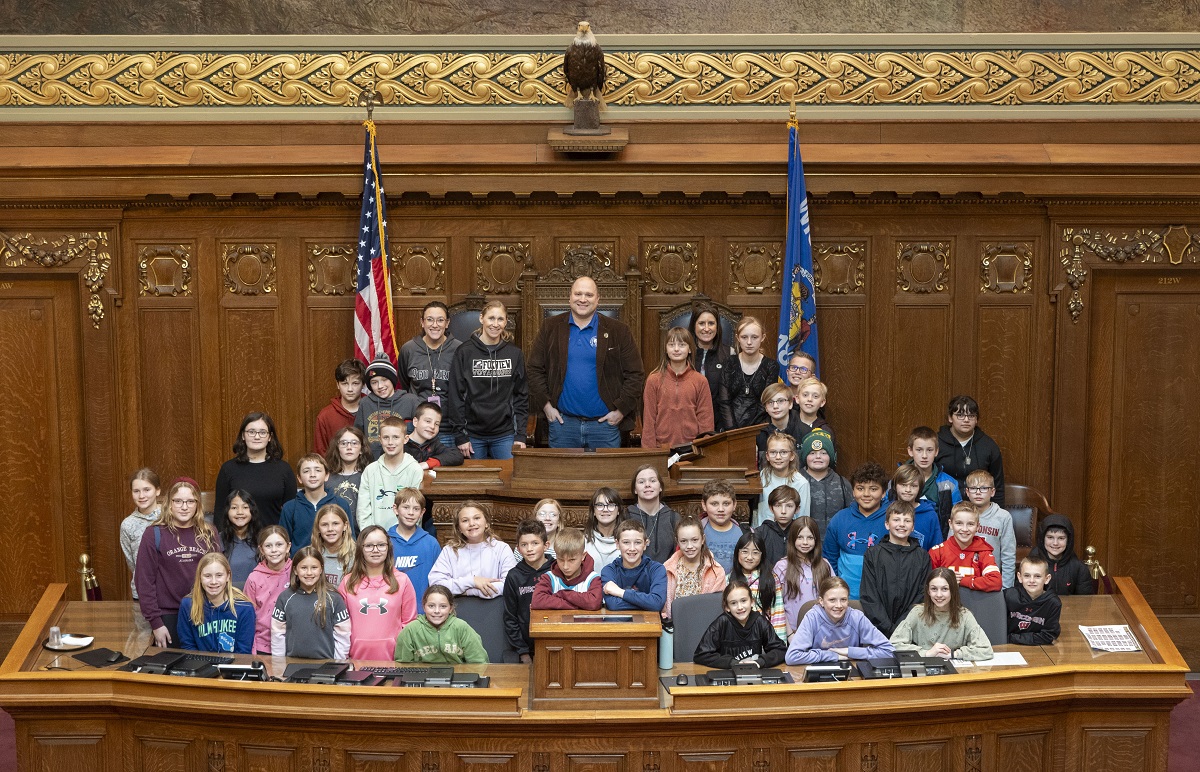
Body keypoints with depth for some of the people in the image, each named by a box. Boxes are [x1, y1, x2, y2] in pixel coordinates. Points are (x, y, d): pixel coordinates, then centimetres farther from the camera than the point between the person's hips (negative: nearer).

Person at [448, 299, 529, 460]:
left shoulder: (515, 354, 6)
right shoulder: (464, 352, -1)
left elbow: (521, 395, 8)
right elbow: (456, 395, -2)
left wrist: (520, 434, 1)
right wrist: (460, 435, -6)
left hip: (505, 436, 1)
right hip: (473, 435, -1)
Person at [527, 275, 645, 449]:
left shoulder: (617, 331, 2)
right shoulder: (551, 328, 6)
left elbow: (634, 374, 2)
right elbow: (535, 369, 7)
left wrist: (621, 410, -5)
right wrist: (546, 405, -2)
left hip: (605, 422, -1)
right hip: (562, 422, 1)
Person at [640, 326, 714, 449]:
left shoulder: (700, 381, 4)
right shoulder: (654, 380, 3)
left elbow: (705, 419, 5)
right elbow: (648, 420, 3)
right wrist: (649, 451, -1)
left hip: (692, 448, 0)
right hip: (662, 447, 0)